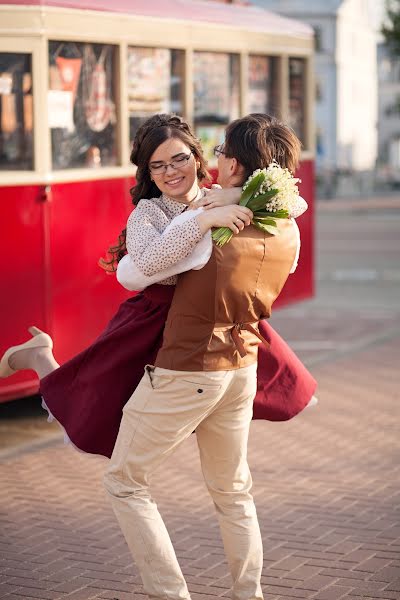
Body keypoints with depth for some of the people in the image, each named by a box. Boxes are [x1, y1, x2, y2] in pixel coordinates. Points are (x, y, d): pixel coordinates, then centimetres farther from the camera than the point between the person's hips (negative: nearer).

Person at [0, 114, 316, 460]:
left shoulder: (222, 201, -5)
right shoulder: (148, 213, -18)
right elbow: (147, 262, -40)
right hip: (156, 324, -4)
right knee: (92, 425, 3)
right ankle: (38, 357, 29)